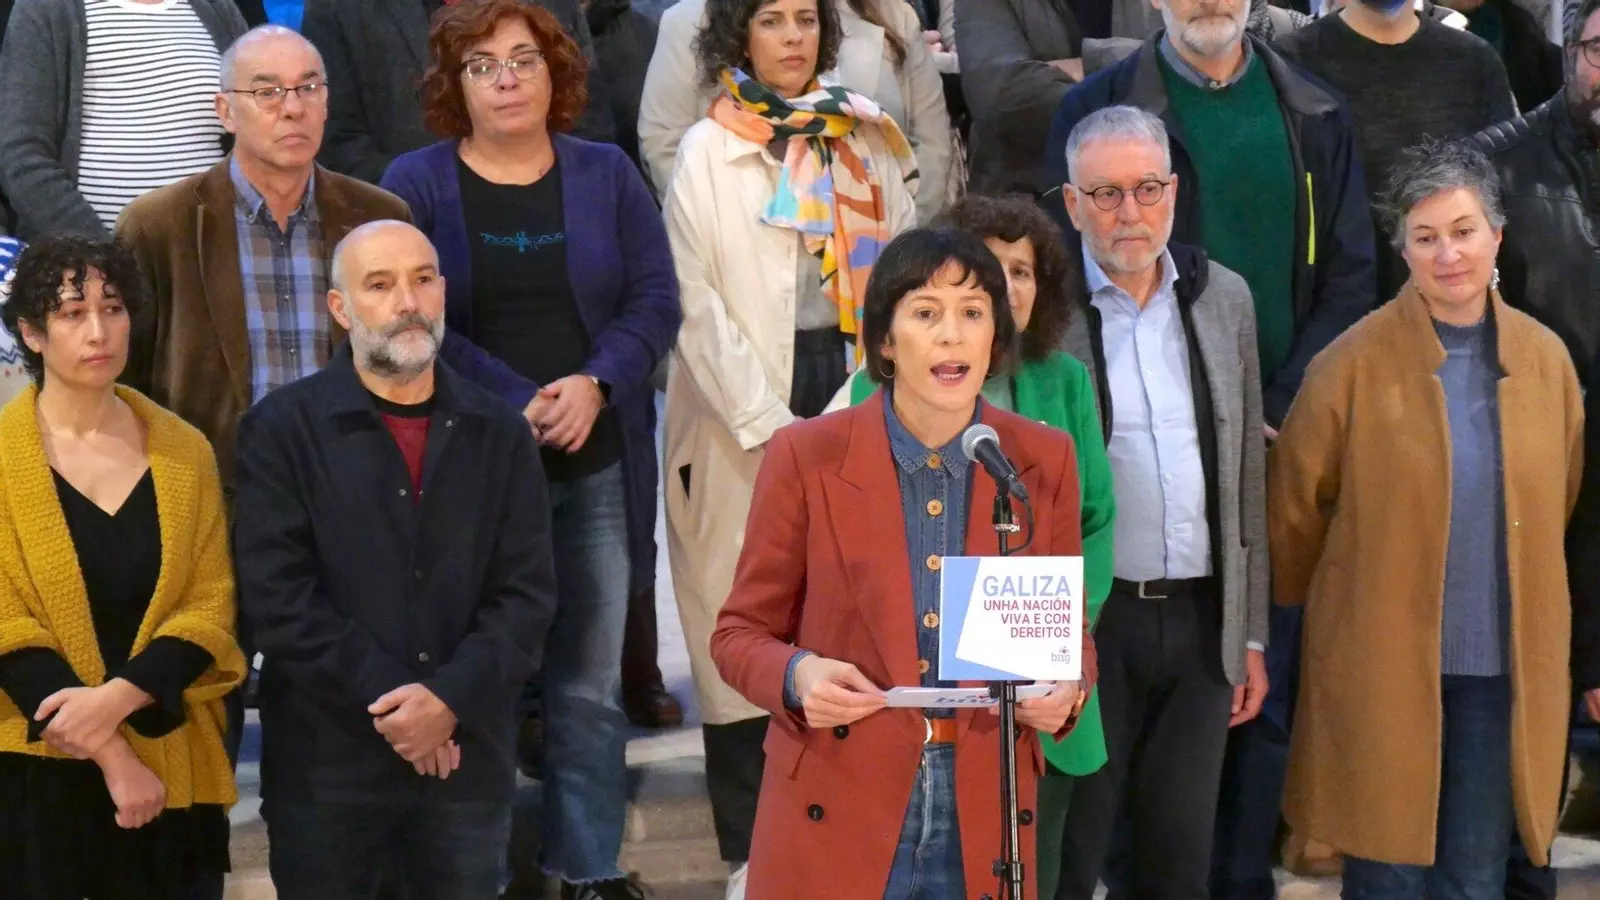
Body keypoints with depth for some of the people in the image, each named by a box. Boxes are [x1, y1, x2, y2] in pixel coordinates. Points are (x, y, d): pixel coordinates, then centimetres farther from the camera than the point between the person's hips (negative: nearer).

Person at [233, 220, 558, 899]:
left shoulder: (499, 434, 8)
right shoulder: (281, 430, -1)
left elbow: (528, 593, 1)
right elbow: (278, 595, -9)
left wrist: (449, 699, -13)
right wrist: (388, 699, -14)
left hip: (469, 756, 2)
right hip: (324, 761, -2)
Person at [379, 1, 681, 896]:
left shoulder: (607, 174, 7)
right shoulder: (416, 182, 1)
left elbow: (654, 300, 4)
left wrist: (595, 383, -13)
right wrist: (504, 405, -16)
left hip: (596, 464, 2)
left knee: (590, 682, 6)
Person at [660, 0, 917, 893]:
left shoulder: (868, 141, 9)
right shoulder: (708, 152, 0)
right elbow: (698, 303, -6)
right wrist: (769, 426, -12)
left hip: (852, 401, 3)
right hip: (743, 419, -2)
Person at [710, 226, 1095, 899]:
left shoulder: (1044, 461, -1)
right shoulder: (806, 457, -8)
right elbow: (741, 632, 1)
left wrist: (1066, 687, -12)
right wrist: (798, 676, -20)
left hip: (981, 824, 2)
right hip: (836, 819, -2)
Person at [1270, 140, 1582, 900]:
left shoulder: (1544, 358, 3)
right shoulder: (1355, 364, -9)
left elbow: (1562, 509, 14)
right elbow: (1294, 507, 0)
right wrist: (1310, 610, 10)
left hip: (1505, 667, 3)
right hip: (1382, 666, -3)